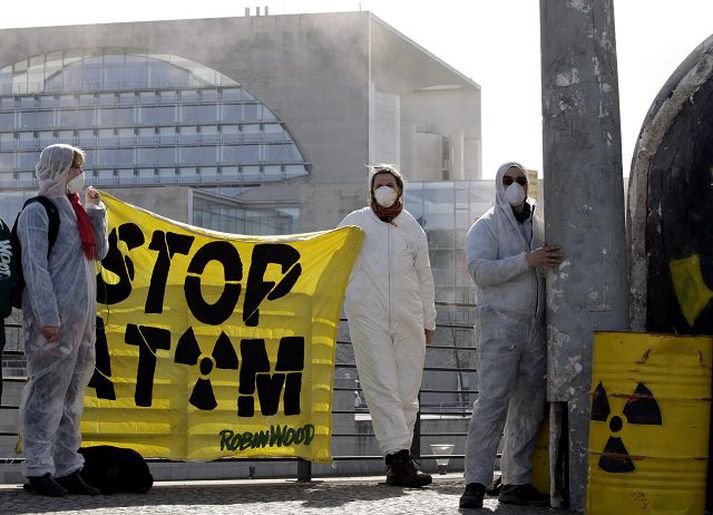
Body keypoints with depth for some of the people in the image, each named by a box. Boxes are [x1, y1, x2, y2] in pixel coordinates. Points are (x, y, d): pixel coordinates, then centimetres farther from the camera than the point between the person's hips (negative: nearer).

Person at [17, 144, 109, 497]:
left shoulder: (72, 210, 19)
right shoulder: (38, 211, -6)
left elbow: (99, 252, 21)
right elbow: (34, 266, -14)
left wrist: (95, 211, 13)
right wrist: (48, 316, -20)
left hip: (81, 317, 9)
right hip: (54, 317, -9)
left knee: (72, 394, 11)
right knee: (47, 392, -7)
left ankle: (67, 469, 16)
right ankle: (38, 469, -2)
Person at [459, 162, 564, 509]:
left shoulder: (538, 227, 20)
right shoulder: (487, 226, 1)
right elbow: (479, 269, -15)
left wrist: (555, 262, 9)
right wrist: (527, 261, -21)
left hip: (535, 327, 6)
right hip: (499, 326, -6)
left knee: (529, 407, 4)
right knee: (493, 401, -15)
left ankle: (516, 483, 10)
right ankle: (475, 483, -15)